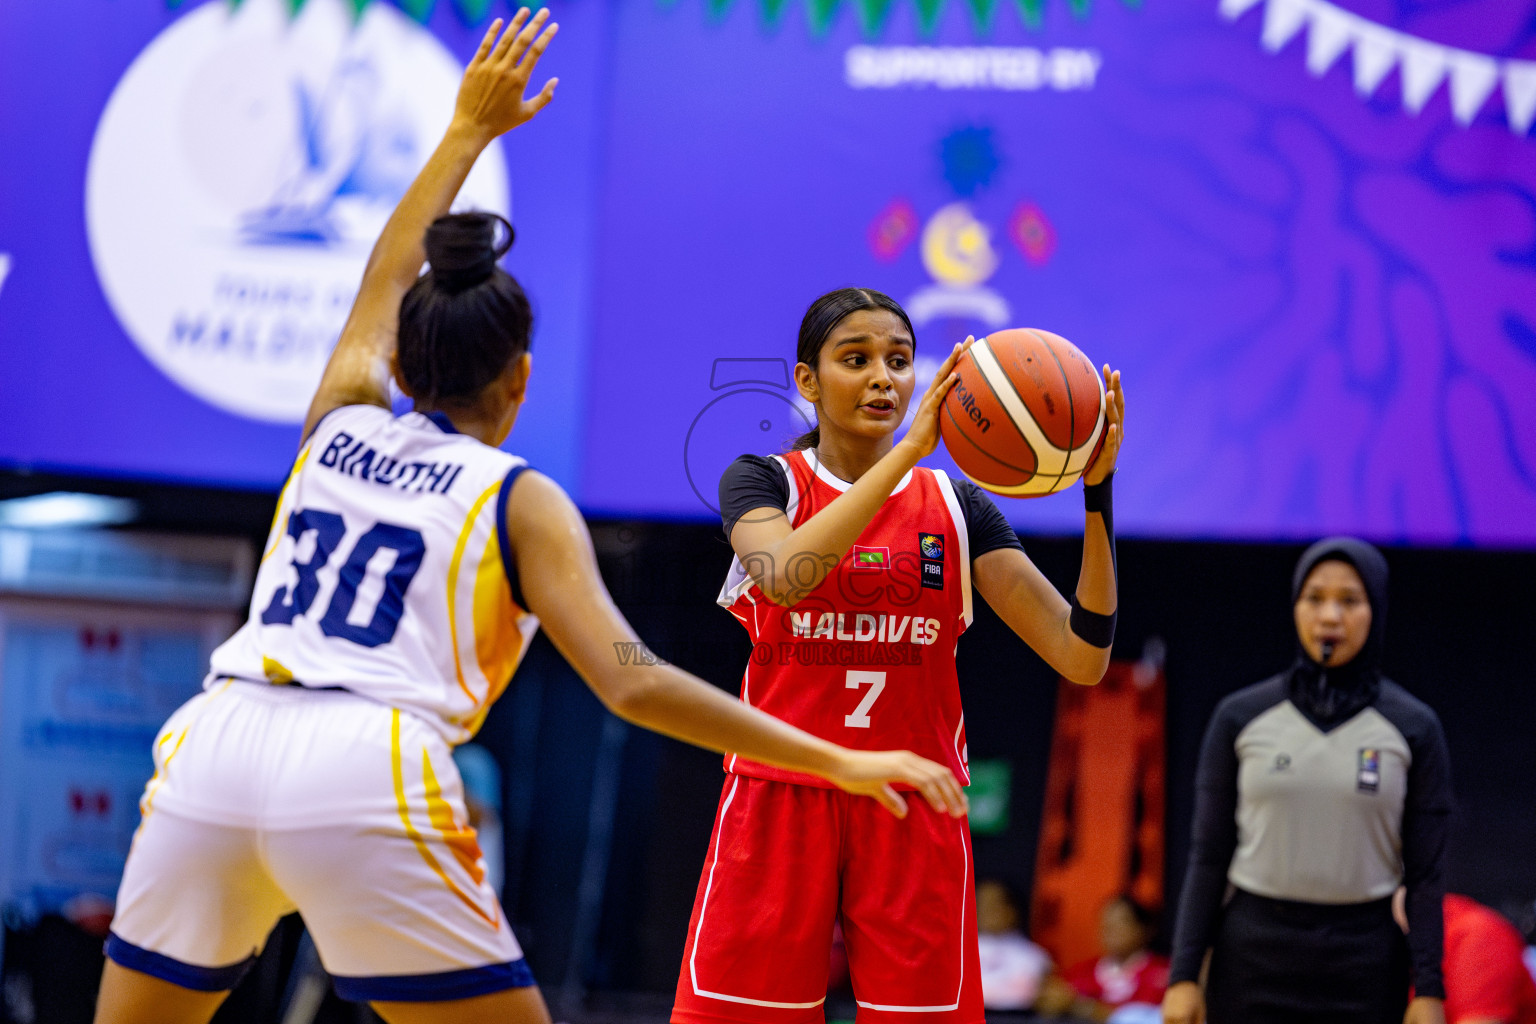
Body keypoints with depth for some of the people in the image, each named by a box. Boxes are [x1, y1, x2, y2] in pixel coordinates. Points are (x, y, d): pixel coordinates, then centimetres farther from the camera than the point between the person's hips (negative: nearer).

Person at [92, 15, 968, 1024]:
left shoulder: (338, 424, 22)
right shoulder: (520, 500, 10)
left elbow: (383, 283, 43)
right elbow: (634, 684, -2)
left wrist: (470, 129, 54)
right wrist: (838, 762, 0)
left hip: (216, 744, 4)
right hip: (364, 779, -4)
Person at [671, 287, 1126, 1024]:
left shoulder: (955, 505, 8)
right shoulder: (762, 483, 3)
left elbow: (1082, 657, -3)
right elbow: (786, 575, -23)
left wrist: (1096, 490, -14)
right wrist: (909, 449, -27)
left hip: (914, 818, 2)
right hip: (781, 800, -2)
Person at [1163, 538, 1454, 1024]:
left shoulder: (1413, 728, 2)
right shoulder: (1241, 717, 3)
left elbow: (1426, 872, 1)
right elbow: (1208, 856, 5)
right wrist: (1184, 974, -1)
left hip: (1364, 961, -1)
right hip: (1253, 955, 1)